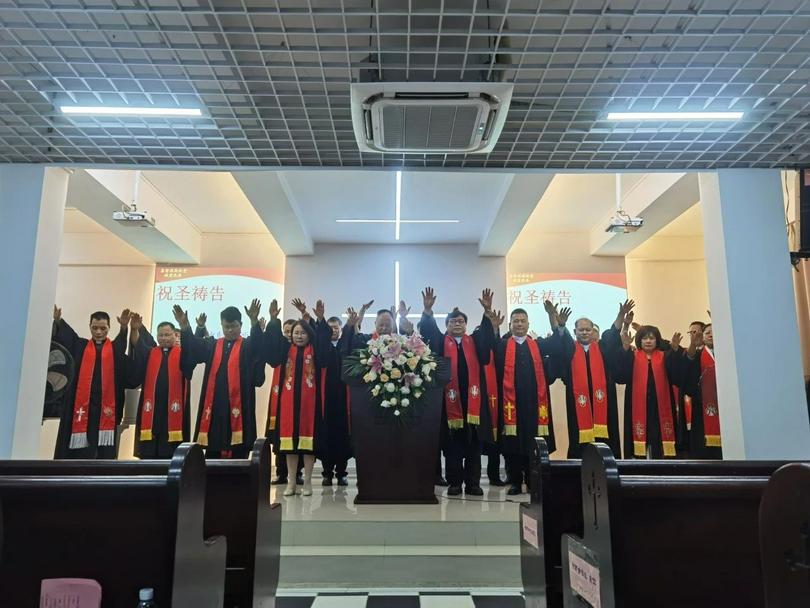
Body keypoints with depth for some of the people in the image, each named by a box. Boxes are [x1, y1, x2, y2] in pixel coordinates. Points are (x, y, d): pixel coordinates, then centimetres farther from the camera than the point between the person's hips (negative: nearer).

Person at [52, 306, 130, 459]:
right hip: (81, 407, 1)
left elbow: (125, 341, -11)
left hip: (106, 409, -1)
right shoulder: (80, 346, 14)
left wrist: (124, 327, -33)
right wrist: (57, 321, -21)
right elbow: (64, 335, -1)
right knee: (79, 452, 3)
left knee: (105, 453, -2)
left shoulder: (115, 349, 9)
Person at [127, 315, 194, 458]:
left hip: (173, 410, -2)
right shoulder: (149, 353, 14)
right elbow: (137, 347, -5)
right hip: (151, 410, 2)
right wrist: (134, 330, -26)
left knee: (171, 454, 0)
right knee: (149, 452, 5)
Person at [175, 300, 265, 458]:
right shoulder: (212, 345, 15)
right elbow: (193, 347, -1)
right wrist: (184, 327, -19)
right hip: (214, 406, 3)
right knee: (212, 453, 9)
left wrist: (254, 322, -35)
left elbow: (259, 347, -17)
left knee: (238, 454, 0)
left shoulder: (248, 346, 5)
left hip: (238, 406, -3)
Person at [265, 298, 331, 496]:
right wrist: (273, 320, -20)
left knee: (308, 437, 0)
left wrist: (320, 319, -28)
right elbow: (274, 340, -5)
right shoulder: (286, 349, 10)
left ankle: (307, 481, 8)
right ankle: (291, 482, 13)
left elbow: (323, 339, -12)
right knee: (290, 437, 4)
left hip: (309, 398, -2)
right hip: (289, 398, 2)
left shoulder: (314, 350, 5)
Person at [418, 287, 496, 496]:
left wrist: (487, 311, -16)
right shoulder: (441, 342, 9)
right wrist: (427, 310, -21)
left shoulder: (474, 342, 14)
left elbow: (487, 334, -1)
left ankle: (473, 483, 13)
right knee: (452, 446, 3)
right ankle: (454, 483, 10)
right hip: (450, 399, -1)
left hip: (473, 398, 2)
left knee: (474, 445, 6)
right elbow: (428, 331, -5)